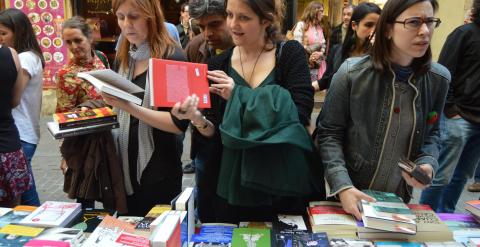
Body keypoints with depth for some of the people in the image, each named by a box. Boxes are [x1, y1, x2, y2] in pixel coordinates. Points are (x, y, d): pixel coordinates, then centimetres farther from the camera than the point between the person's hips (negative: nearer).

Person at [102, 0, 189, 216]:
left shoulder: (172, 57, -13)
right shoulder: (124, 57, 6)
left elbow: (179, 124, -18)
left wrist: (129, 107, -25)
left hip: (159, 169, -6)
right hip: (124, 165, 6)